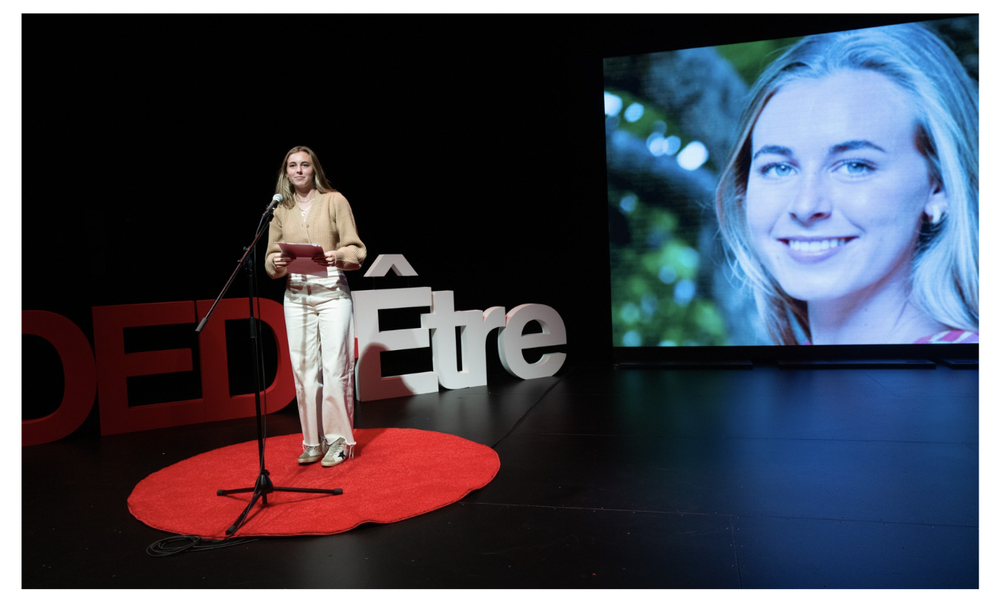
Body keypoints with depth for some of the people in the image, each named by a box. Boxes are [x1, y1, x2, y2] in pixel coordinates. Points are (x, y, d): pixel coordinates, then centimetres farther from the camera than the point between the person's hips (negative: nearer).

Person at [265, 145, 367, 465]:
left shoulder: (334, 200, 2)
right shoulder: (280, 210, 12)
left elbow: (357, 251, -2)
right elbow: (270, 259, 12)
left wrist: (336, 256, -21)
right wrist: (278, 262, -11)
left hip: (332, 292, -3)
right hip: (296, 296, 3)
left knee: (335, 368, -4)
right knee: (303, 369, 4)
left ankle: (339, 440, 8)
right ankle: (314, 441, 15)